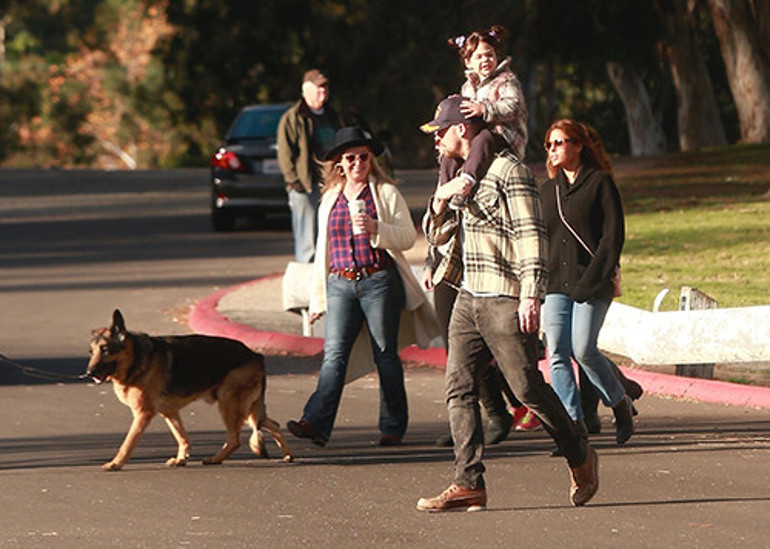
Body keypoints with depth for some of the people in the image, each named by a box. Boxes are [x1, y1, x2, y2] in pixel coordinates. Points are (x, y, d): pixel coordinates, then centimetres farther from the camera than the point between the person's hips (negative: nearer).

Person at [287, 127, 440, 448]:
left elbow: (408, 237, -2)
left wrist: (376, 229, -20)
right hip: (341, 285, 3)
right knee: (334, 353, -9)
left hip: (379, 282, -3)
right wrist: (317, 298, 20)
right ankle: (316, 423, -21)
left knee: (385, 355, 1)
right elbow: (323, 250, 22)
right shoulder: (330, 199, 16)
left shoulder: (386, 193, 4)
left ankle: (393, 427, 9)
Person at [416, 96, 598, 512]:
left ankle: (580, 458, 15)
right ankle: (469, 484, -5)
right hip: (469, 300, 8)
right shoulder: (462, 174, 19)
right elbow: (437, 236, 23)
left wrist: (531, 295, -21)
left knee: (527, 387, -4)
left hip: (505, 301, -8)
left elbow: (530, 234, -14)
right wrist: (441, 200, 2)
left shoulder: (508, 171, -8)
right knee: (458, 387, -3)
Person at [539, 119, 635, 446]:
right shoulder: (548, 189, 17)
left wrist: (592, 280, -15)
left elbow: (613, 236, -7)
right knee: (557, 355, -8)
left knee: (583, 349, -15)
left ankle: (620, 404, 9)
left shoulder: (600, 183, -2)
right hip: (556, 284, 6)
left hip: (592, 284, -6)